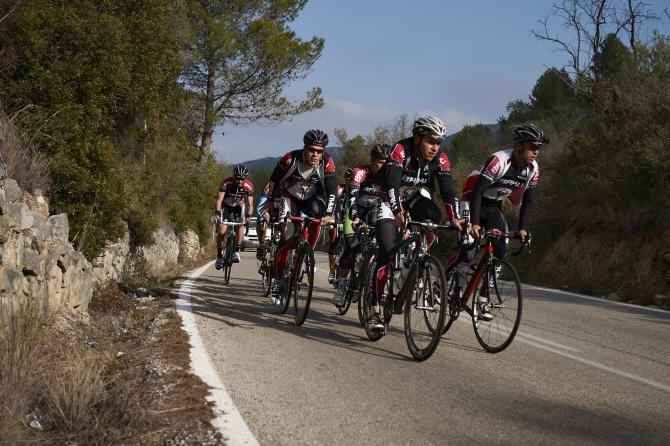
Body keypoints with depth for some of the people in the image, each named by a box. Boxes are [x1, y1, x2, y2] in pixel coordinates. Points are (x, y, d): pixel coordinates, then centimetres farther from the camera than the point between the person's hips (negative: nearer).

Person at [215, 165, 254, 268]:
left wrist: (248, 217, -38)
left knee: (240, 226, -26)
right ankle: (219, 255, 2)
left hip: (239, 207, 1)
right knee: (222, 231, -14)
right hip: (226, 207, -1)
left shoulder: (249, 187, -23)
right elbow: (219, 200, -32)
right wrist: (218, 214, -46)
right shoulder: (226, 183, -28)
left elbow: (250, 204, -22)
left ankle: (237, 251, -13)